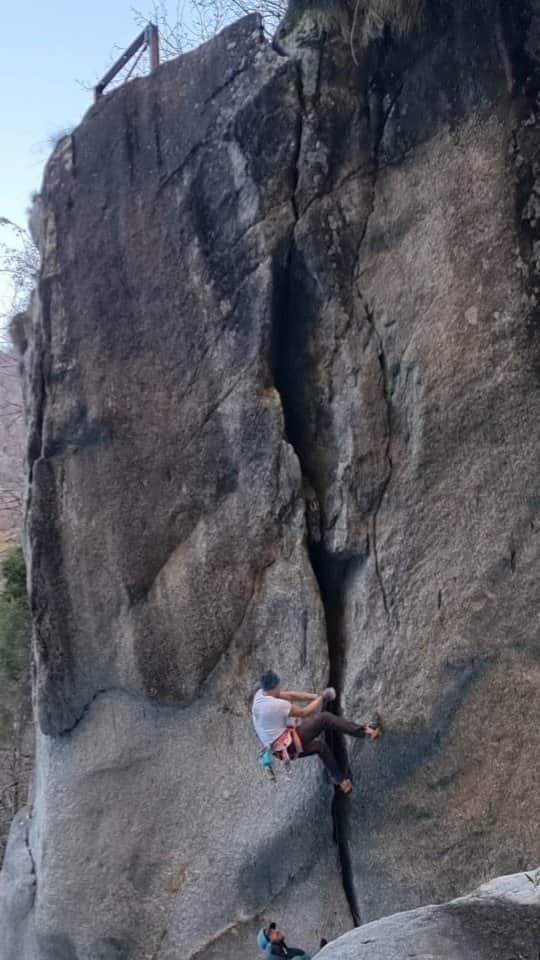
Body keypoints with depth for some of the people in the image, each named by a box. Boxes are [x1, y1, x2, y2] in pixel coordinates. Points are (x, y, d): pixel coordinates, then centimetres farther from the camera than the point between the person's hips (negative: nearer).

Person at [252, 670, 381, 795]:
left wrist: (314, 696, 1)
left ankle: (340, 779, 37)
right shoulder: (276, 704, -24)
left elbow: (290, 695, 7)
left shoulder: (260, 694, 0)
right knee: (325, 718, -8)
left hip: (277, 746, 9)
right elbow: (303, 713, -9)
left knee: (320, 745, 26)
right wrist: (320, 699, 5)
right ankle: (365, 731, -3)